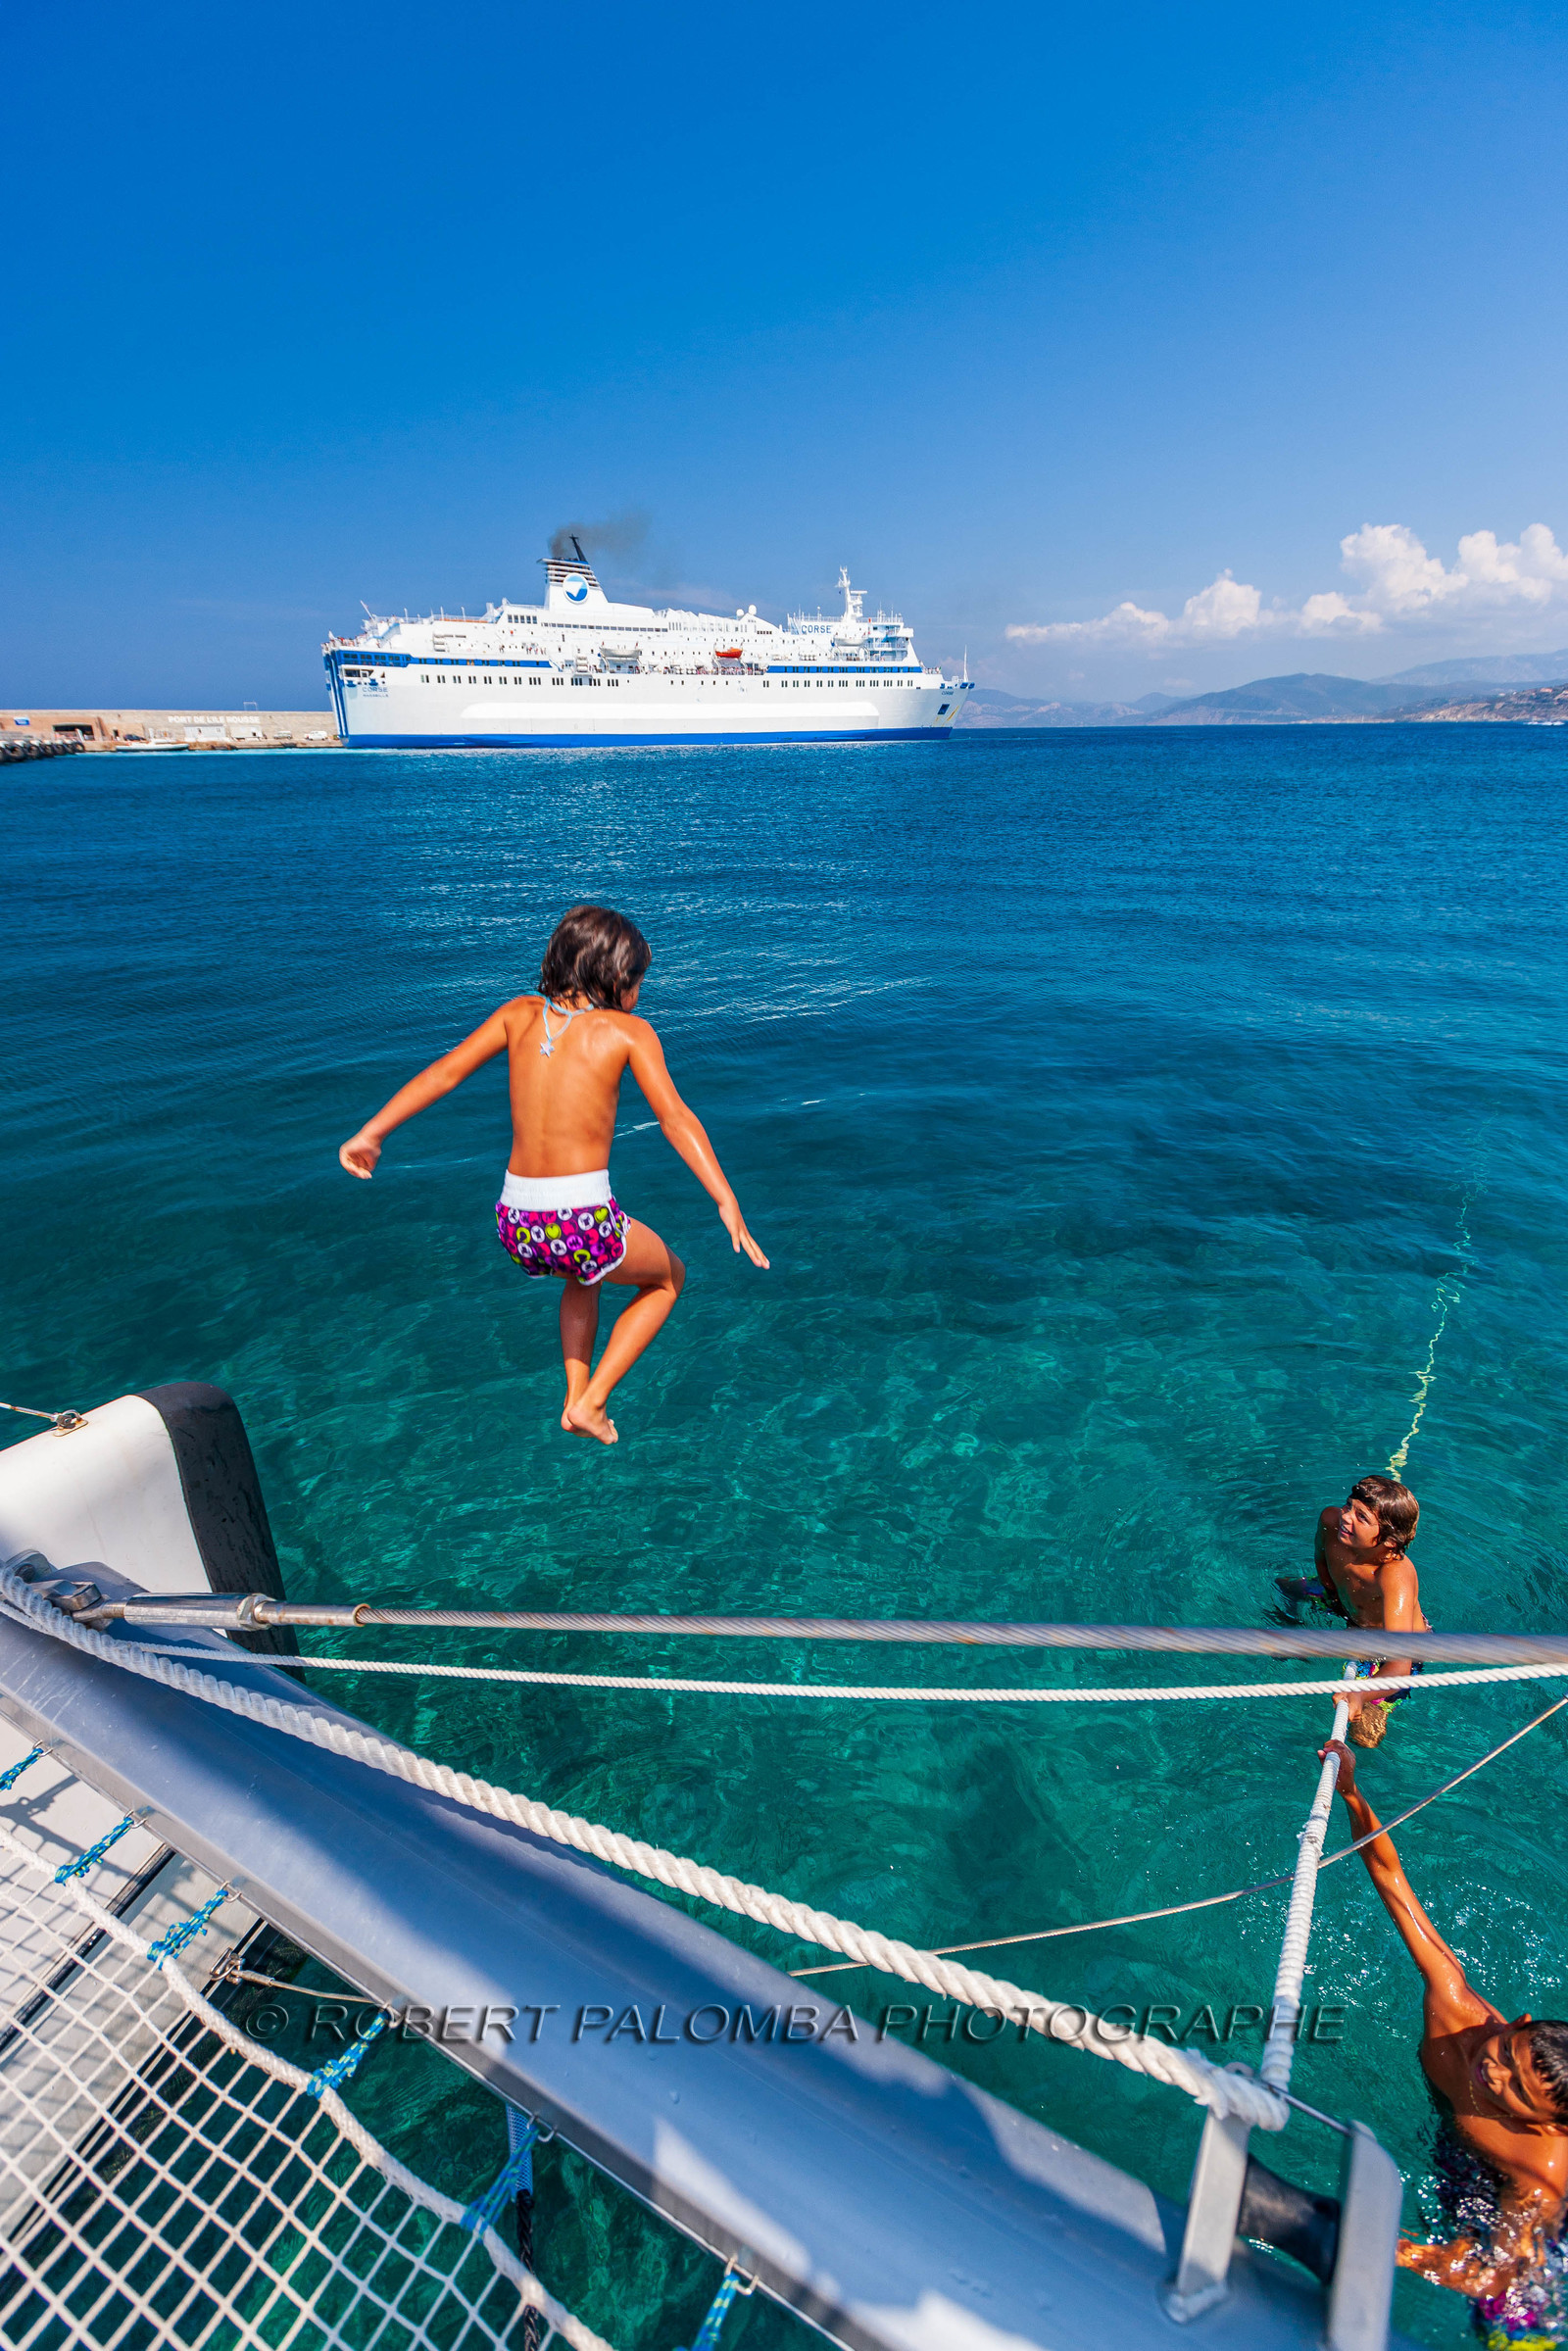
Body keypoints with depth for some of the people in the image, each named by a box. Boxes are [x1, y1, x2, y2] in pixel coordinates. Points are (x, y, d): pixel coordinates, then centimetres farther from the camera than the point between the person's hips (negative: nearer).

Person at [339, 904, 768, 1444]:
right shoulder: (628, 1031, -3)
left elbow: (443, 1072, 4)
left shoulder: (521, 1013, 8)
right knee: (668, 1277, 26)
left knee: (585, 1271, 39)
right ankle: (592, 1403, 18)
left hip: (516, 1223, 5)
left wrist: (370, 1133, 10)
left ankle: (576, 1395, 31)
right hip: (584, 1219, -5)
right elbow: (675, 1120, -13)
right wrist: (727, 1202, -17)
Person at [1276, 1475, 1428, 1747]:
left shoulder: (1396, 1577, -46)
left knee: (1365, 1738, -11)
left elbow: (1400, 1666, -51)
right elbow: (1322, 1558, -2)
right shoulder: (1331, 1519, -29)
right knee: (1283, 1585, 23)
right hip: (1345, 1605, 6)